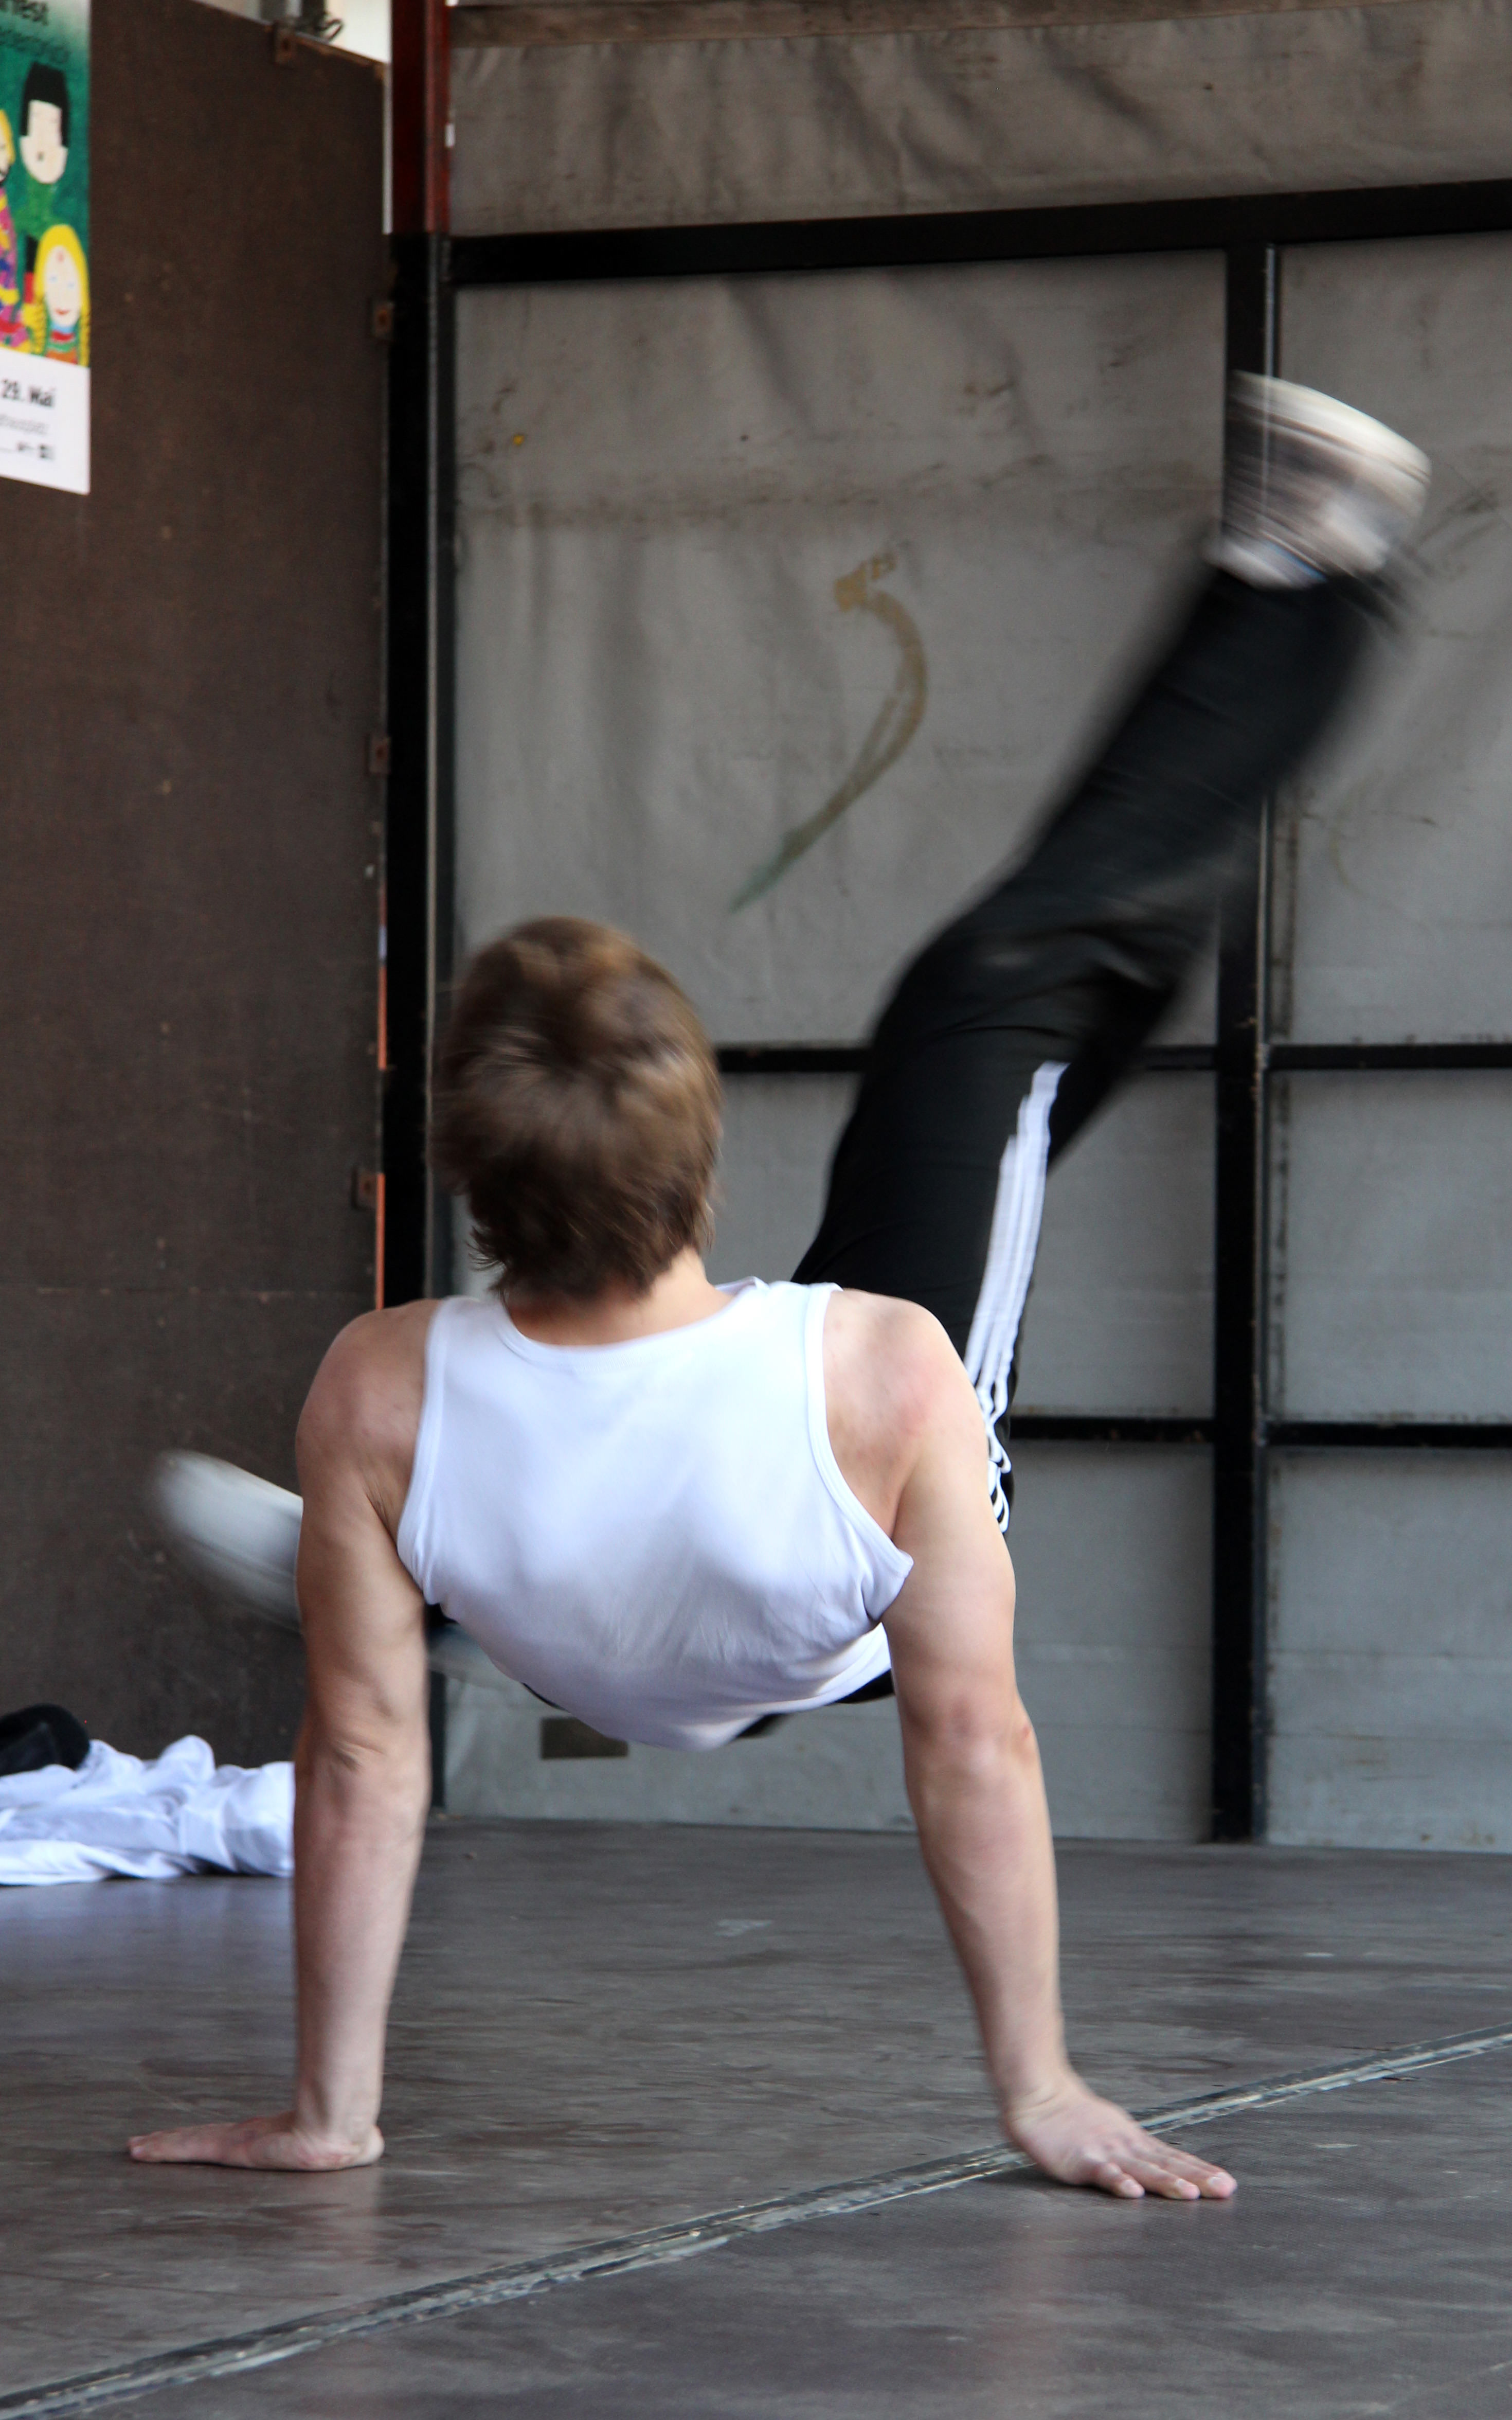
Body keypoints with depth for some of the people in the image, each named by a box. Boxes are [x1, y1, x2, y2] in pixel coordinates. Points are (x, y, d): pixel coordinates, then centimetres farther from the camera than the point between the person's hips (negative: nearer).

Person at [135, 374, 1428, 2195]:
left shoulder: (378, 1397, -38)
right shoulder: (883, 1377, -41)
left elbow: (362, 1756, -28)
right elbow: (970, 1738, -33)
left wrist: (326, 2108, -15)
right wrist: (1043, 2096, -21)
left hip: (628, 1693, 1)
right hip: (850, 1641, -1)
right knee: (1007, 990, 3)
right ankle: (1296, 587, 17)